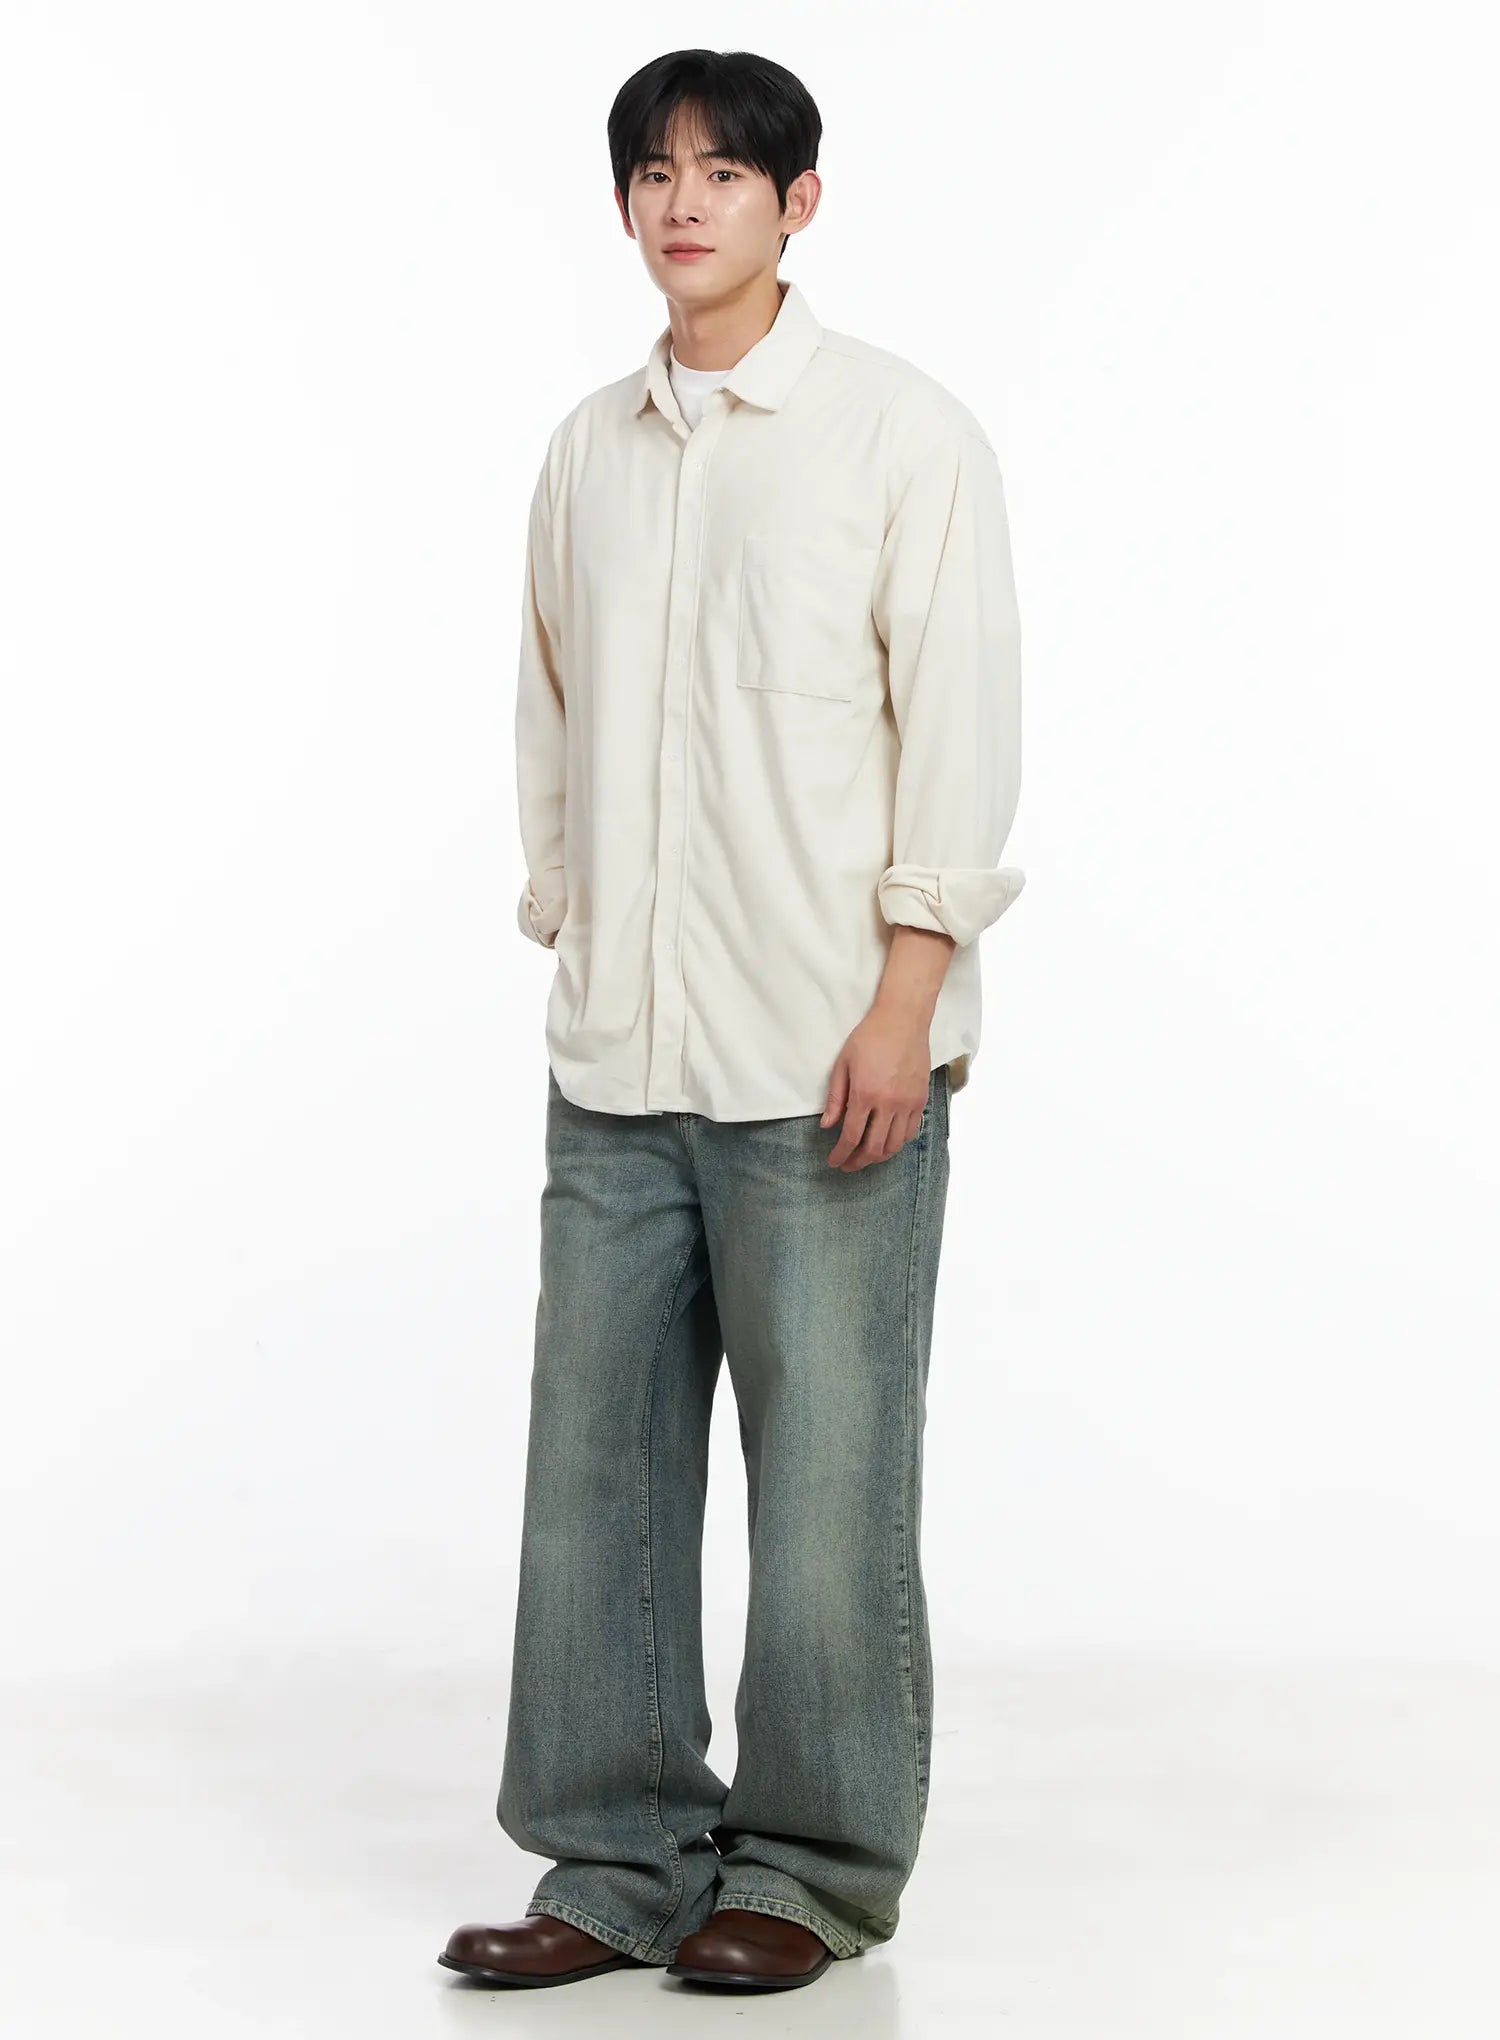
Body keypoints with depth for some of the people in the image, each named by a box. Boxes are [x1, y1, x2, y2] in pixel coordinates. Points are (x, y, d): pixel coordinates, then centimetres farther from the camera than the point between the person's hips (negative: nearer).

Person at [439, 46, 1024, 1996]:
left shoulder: (903, 429, -2)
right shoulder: (589, 449, 13)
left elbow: (961, 717, -6)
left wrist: (906, 997, -12)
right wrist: (570, 947, 12)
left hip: (828, 1057, -5)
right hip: (616, 1059, 5)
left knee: (828, 1477, 0)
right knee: (596, 1463, 6)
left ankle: (814, 1870, 14)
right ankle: (622, 1859, 17)